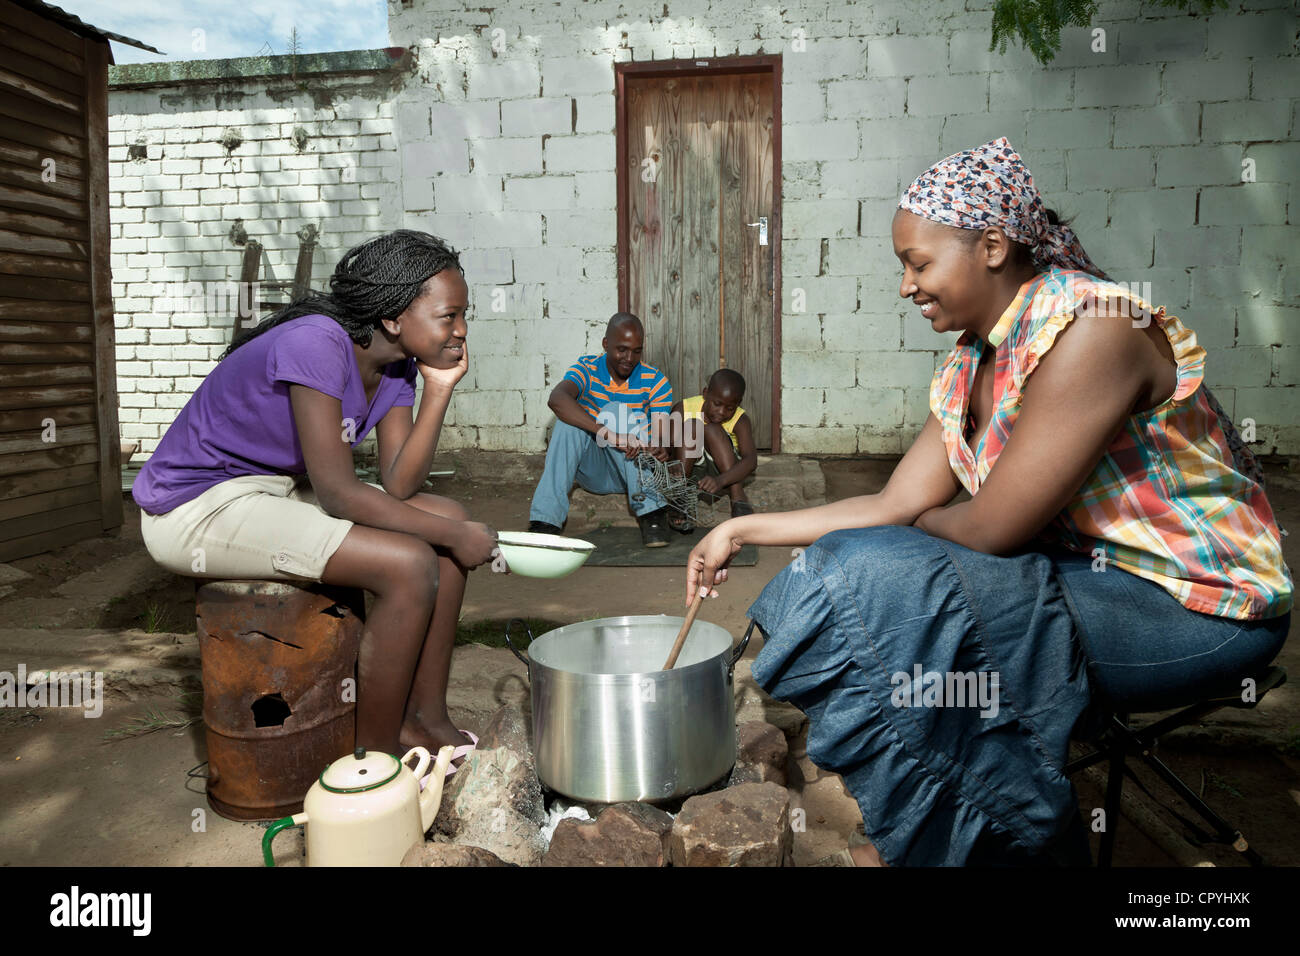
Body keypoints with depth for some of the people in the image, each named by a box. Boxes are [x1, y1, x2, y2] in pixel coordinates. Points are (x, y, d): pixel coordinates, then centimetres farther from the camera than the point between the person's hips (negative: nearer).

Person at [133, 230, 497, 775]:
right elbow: (337, 493, -28)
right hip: (195, 507, -9)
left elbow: (398, 486, -9)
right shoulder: (316, 343, -26)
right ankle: (375, 756, -5)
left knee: (451, 520, 0)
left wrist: (440, 390, -16)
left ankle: (423, 719, 7)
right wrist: (451, 536, -21)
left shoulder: (398, 365, 0)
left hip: (281, 487, 9)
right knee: (410, 565, -24)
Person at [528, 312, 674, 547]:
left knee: (615, 410, -26)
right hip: (593, 471, 1)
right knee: (569, 418, -26)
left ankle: (650, 513, -33)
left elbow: (662, 436, -12)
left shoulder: (655, 382, -6)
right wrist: (609, 434, -47)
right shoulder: (587, 369, -10)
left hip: (634, 470, -1)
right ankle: (547, 520, -32)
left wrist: (660, 450, -39)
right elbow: (557, 399, -33)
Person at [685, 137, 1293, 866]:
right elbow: (898, 505, 3)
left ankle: (927, 843, 1)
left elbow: (989, 529, -23)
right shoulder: (972, 367, 6)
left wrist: (923, 521, -1)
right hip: (1090, 578, 9)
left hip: (1197, 611, -9)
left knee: (873, 576, -25)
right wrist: (745, 530, 4)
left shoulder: (1092, 328, -22)